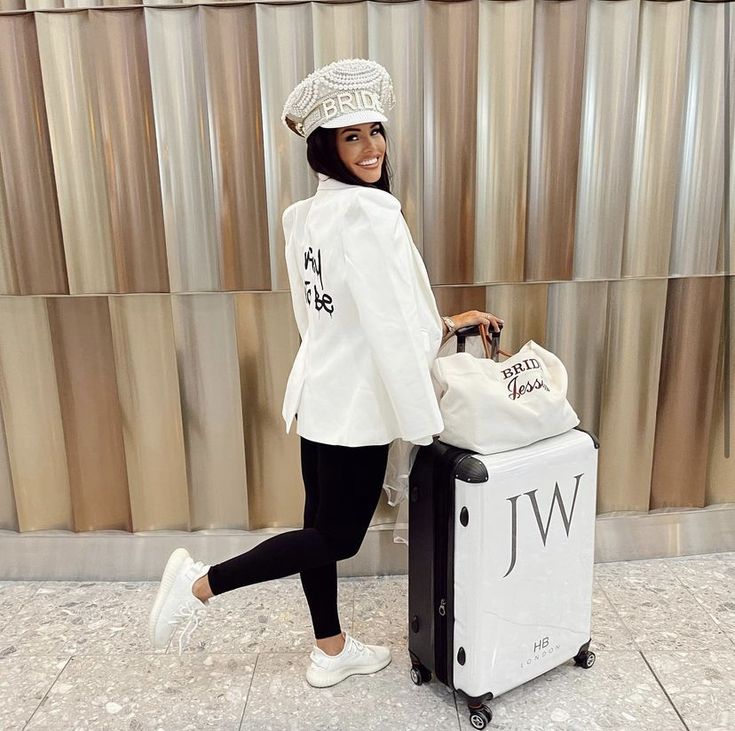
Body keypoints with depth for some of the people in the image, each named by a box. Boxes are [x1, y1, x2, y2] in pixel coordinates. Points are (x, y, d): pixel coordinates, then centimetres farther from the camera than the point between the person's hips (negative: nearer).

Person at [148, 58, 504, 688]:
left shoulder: (308, 214, 8)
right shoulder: (371, 214, -20)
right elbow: (391, 330, -22)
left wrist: (445, 325, 15)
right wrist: (423, 420, -14)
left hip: (319, 396, 9)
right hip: (356, 407, -9)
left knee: (322, 525, 17)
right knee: (339, 536, 9)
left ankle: (331, 652, 37)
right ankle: (201, 583, 14)